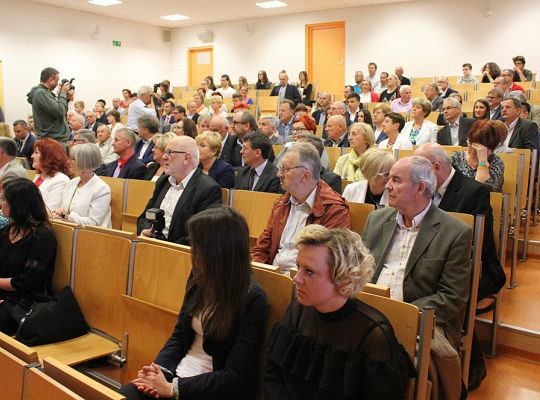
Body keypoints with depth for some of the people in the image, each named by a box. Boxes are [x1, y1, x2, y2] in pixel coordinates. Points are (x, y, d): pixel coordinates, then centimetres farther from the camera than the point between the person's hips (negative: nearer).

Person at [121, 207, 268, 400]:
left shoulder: (252, 300, -17)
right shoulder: (198, 278, 2)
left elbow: (235, 377, -17)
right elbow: (179, 334, 11)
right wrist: (159, 368, -6)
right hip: (180, 373, 6)